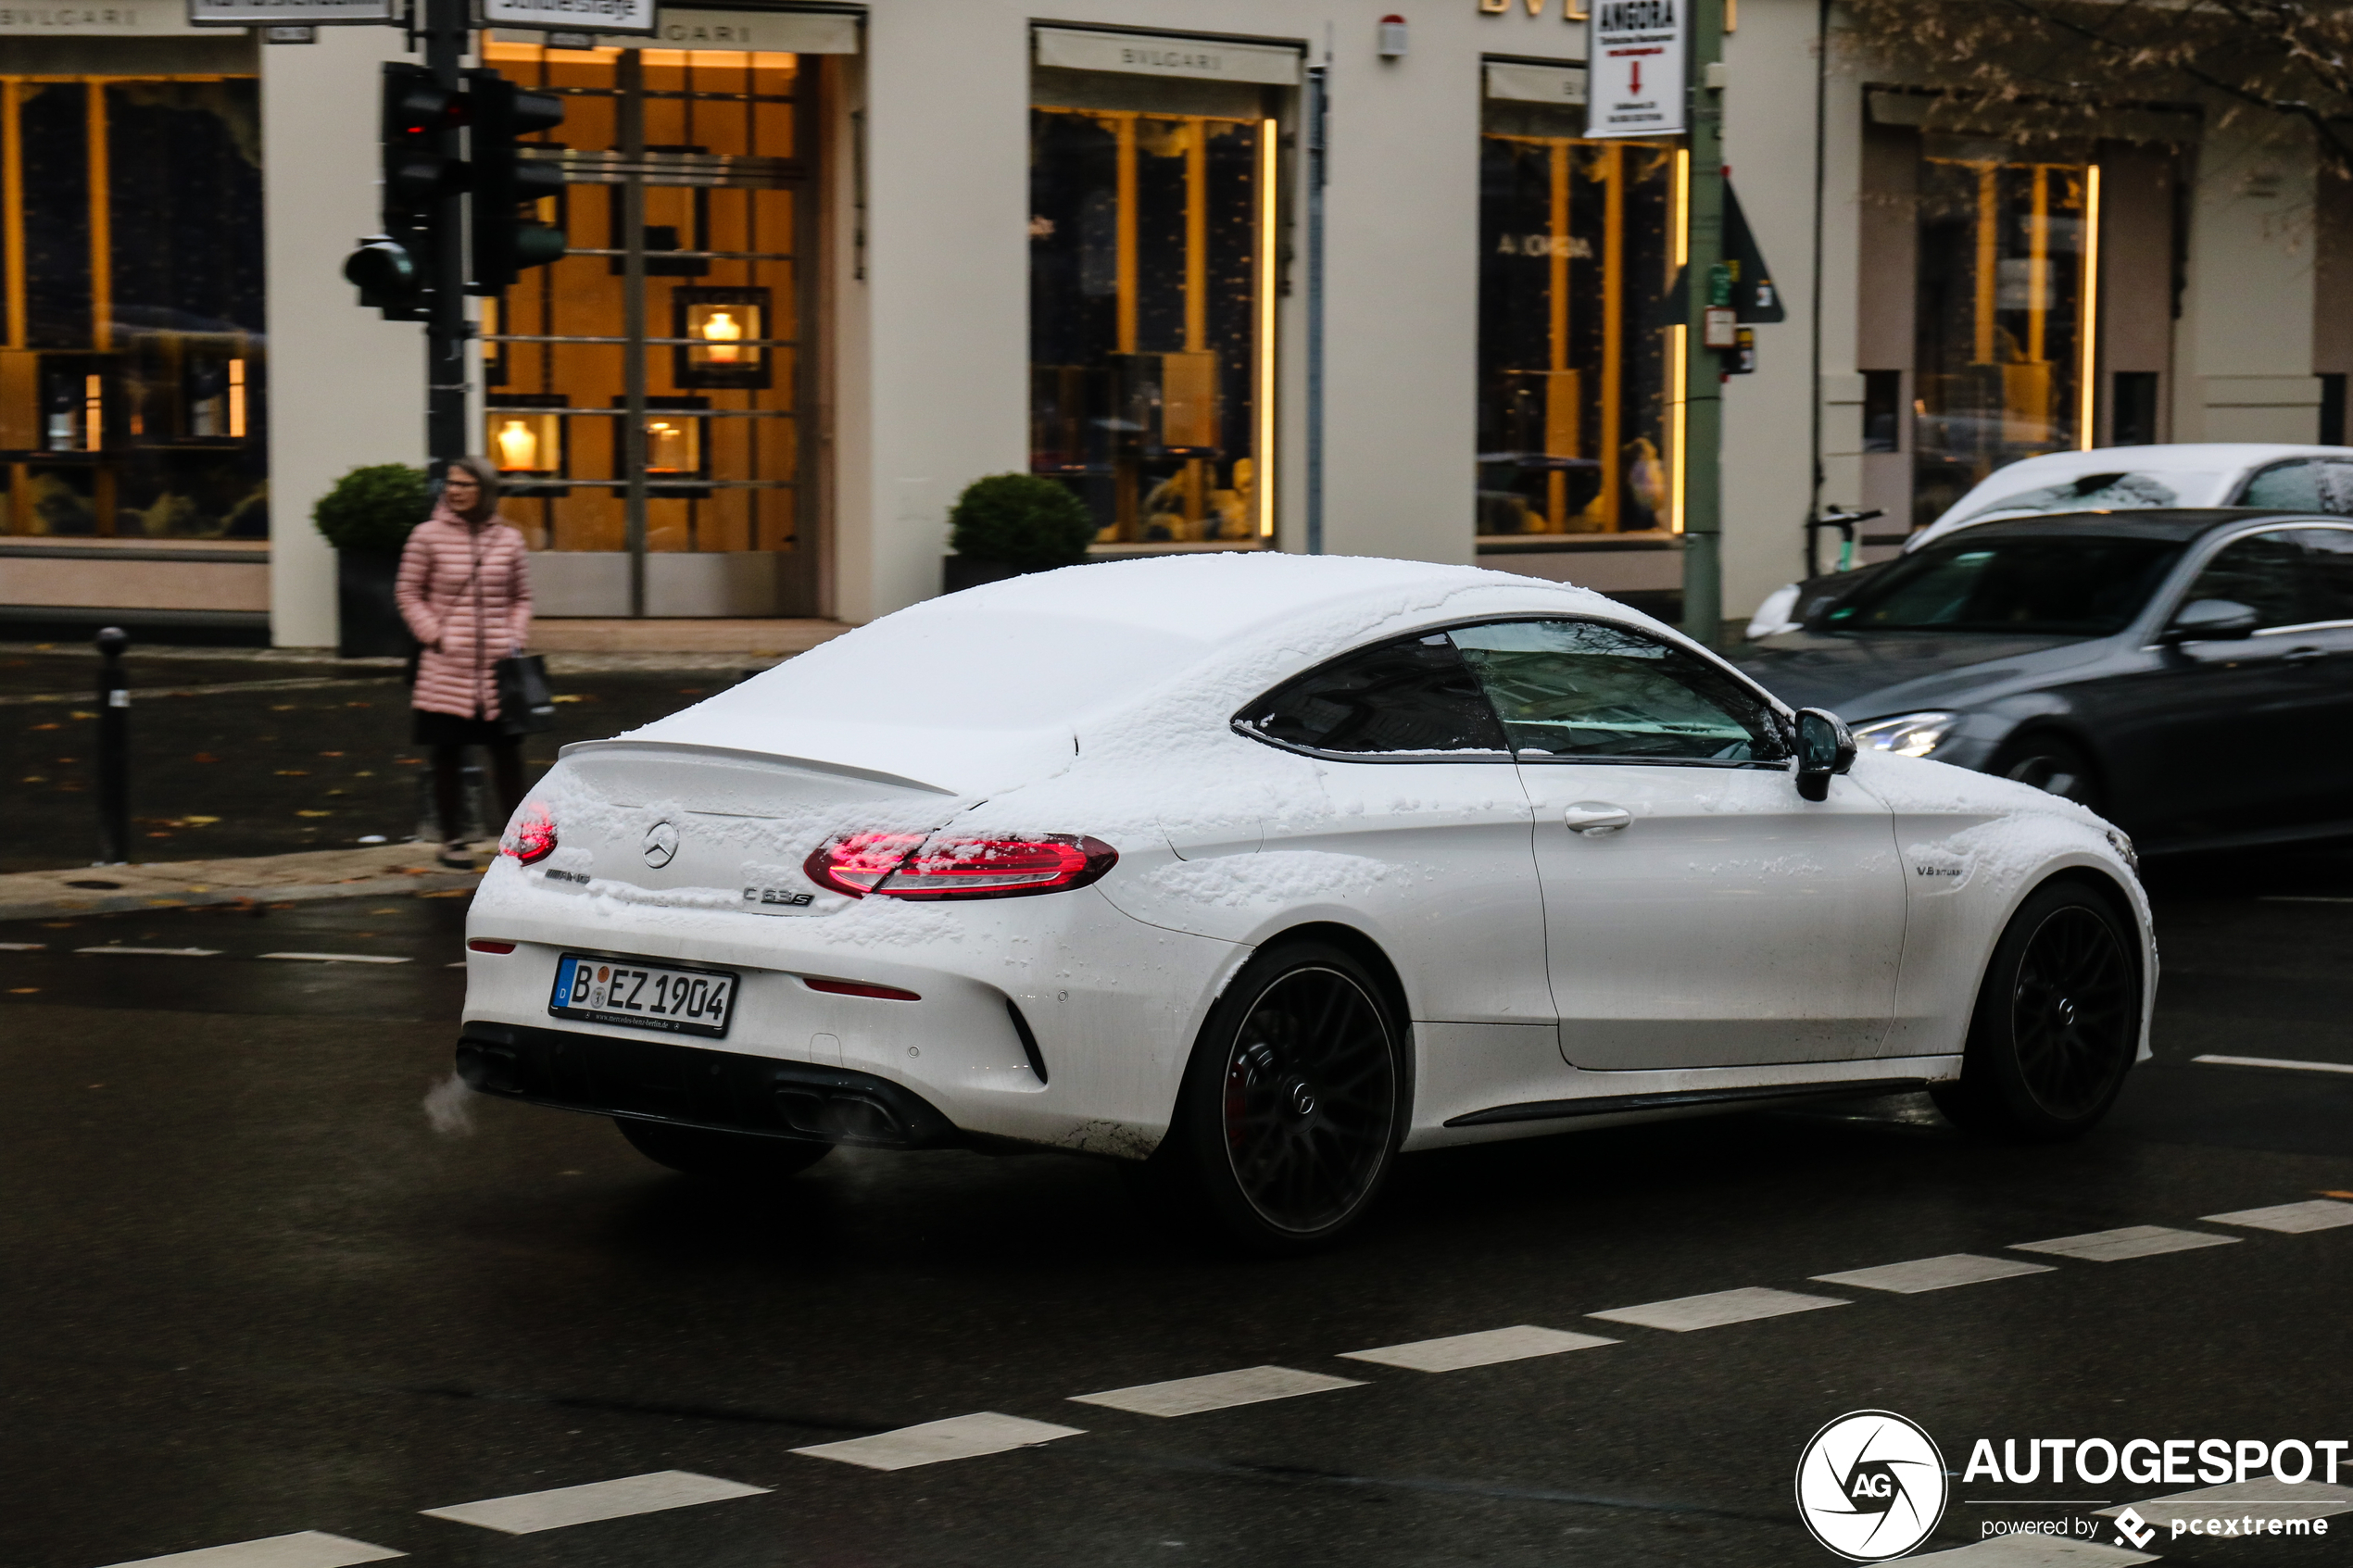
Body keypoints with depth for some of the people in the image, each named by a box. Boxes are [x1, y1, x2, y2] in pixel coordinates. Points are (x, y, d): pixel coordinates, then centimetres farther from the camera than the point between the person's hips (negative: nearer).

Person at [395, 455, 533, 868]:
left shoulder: (508, 539, 5)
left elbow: (521, 598, 14)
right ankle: (452, 840, 15)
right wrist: (433, 635, -7)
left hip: (498, 664, 2)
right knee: (448, 754, 4)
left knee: (507, 751, 5)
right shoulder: (428, 536, -1)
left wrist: (516, 640, 0)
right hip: (446, 667, -2)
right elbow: (408, 594, 3)